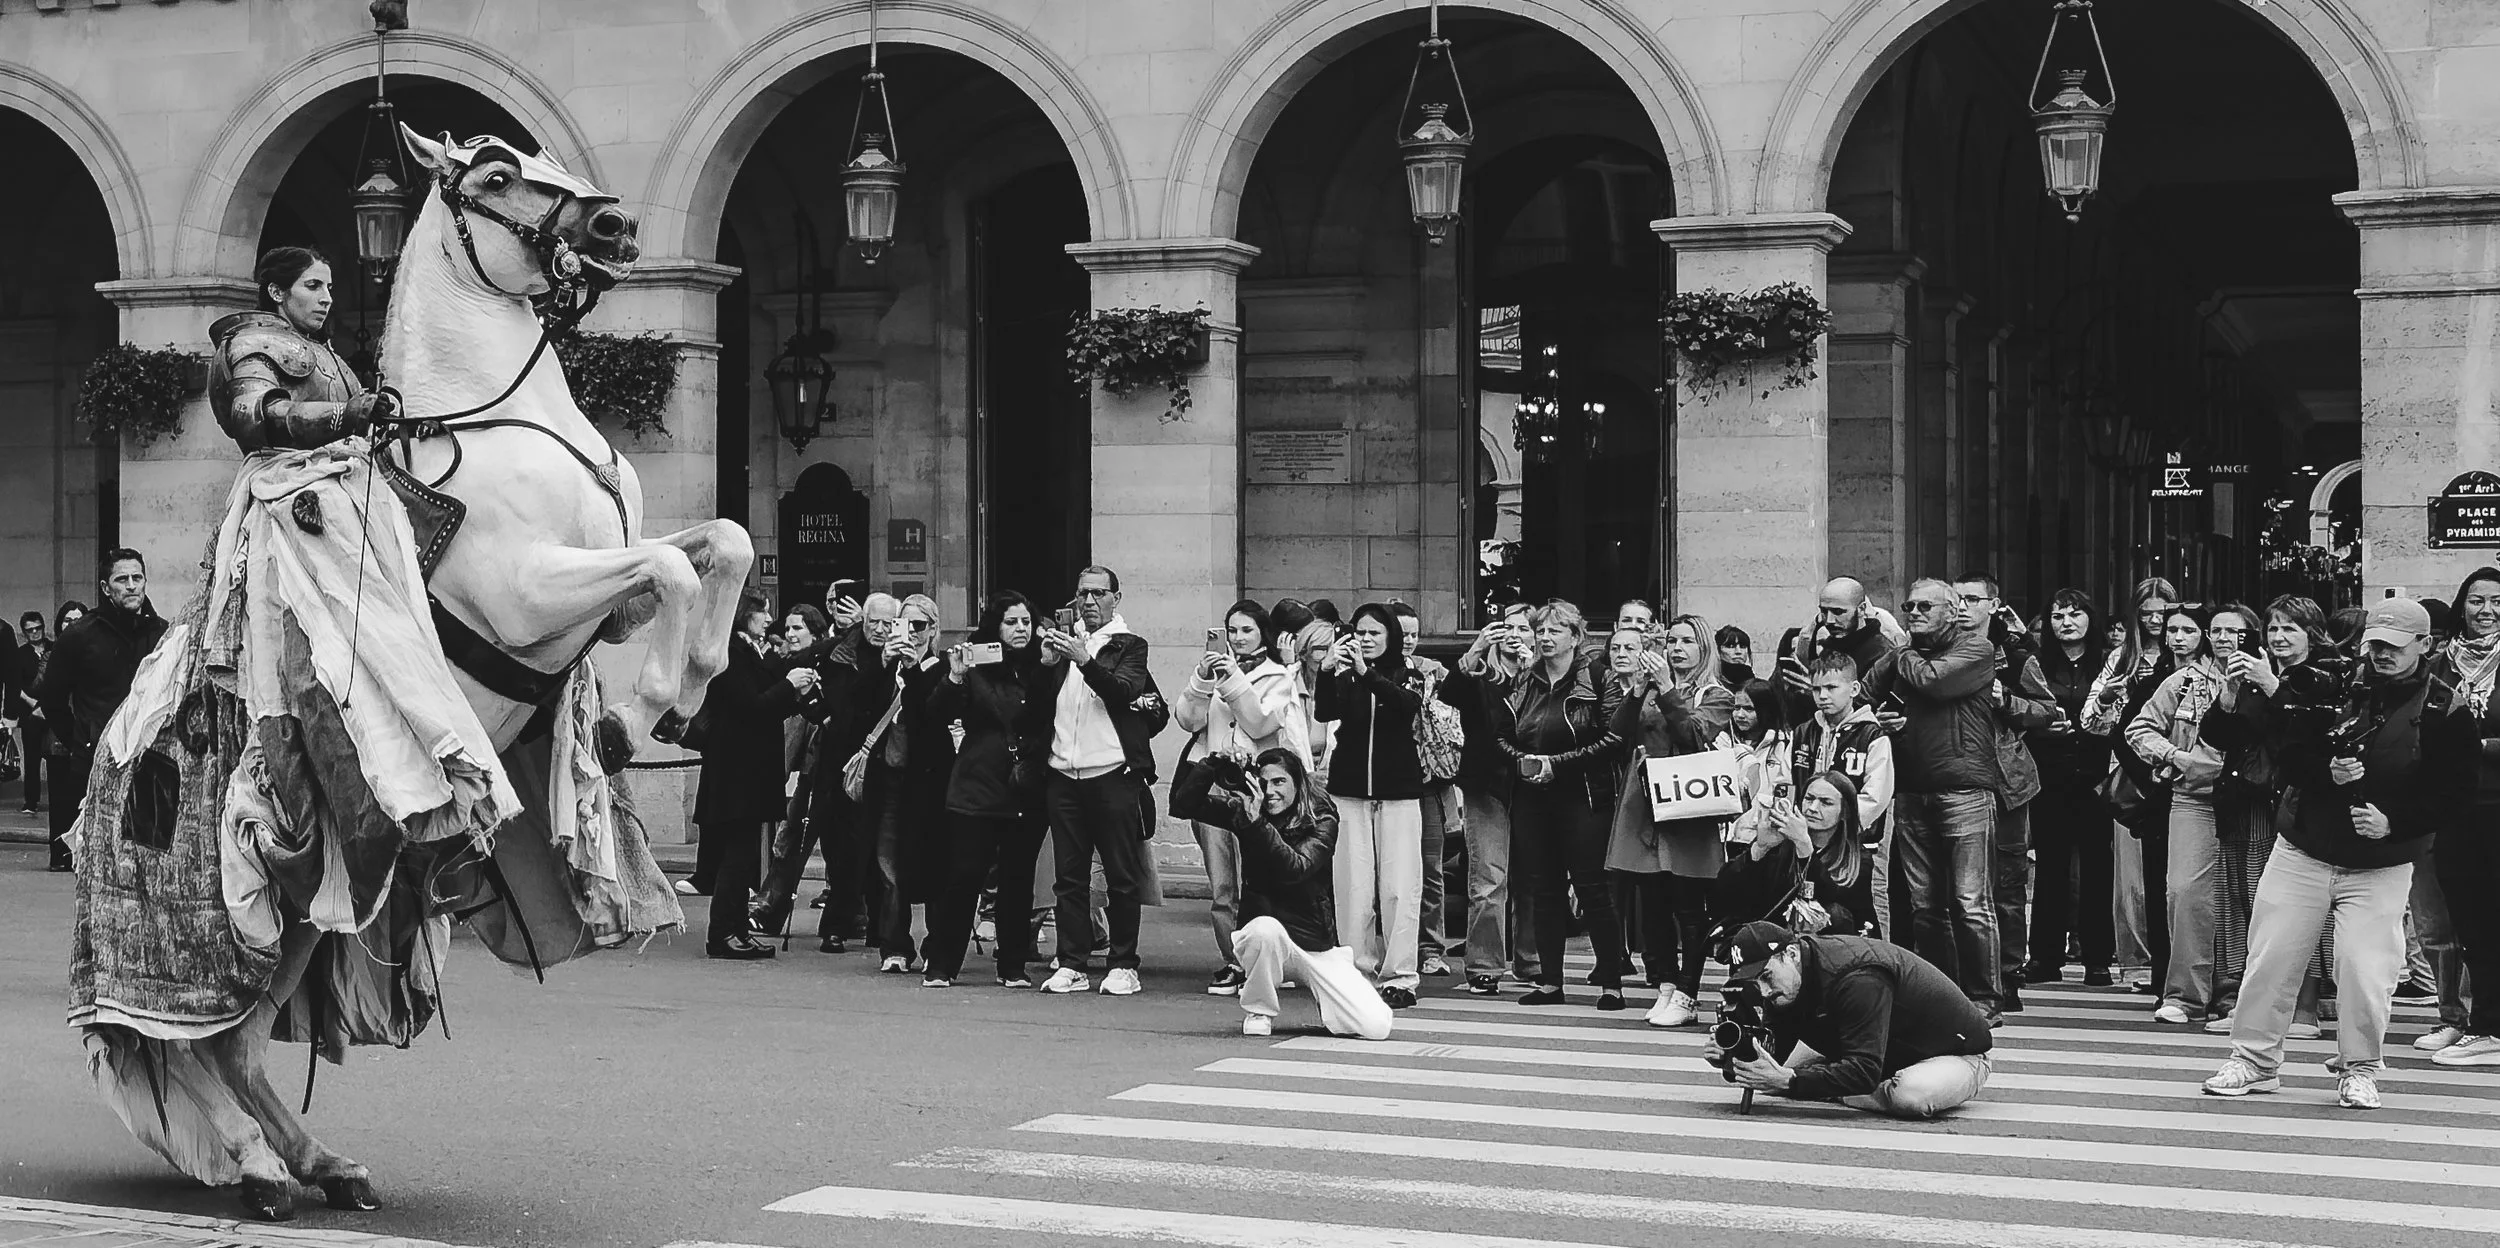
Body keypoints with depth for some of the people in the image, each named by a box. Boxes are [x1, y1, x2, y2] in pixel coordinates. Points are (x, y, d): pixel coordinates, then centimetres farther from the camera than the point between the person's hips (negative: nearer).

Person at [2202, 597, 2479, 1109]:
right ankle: (2254, 1060, 15)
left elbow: (2456, 795, -7)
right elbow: (2290, 759, 1)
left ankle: (2358, 1070, 9)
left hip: (2380, 867, -2)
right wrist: (2327, 772, -20)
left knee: (2365, 970, -10)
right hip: (2303, 851, 3)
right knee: (2271, 956, 2)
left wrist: (2393, 822, -19)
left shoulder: (2445, 711, -5)